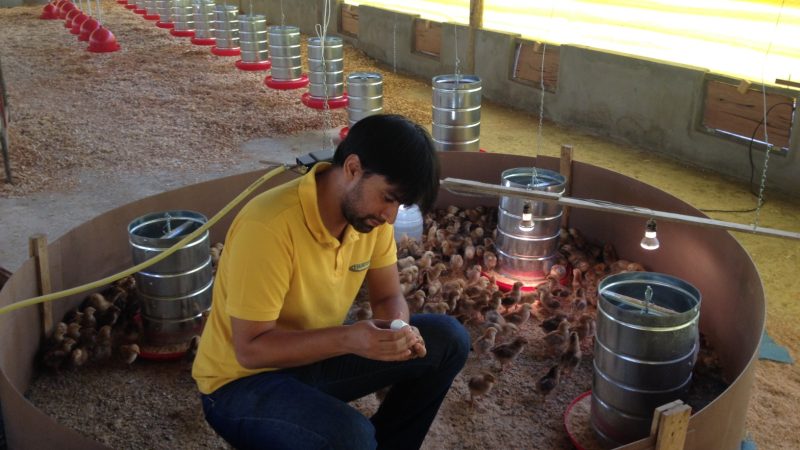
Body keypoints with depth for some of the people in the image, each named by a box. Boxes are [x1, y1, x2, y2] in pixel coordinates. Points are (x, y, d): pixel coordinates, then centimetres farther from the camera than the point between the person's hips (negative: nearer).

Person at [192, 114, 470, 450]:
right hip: (243, 382, -7)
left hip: (316, 357, 7)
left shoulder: (369, 210, -9)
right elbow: (250, 349, -26)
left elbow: (387, 298, 1)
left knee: (448, 340, -5)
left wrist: (398, 330, -22)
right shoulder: (268, 227, -31)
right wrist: (347, 339, -38)